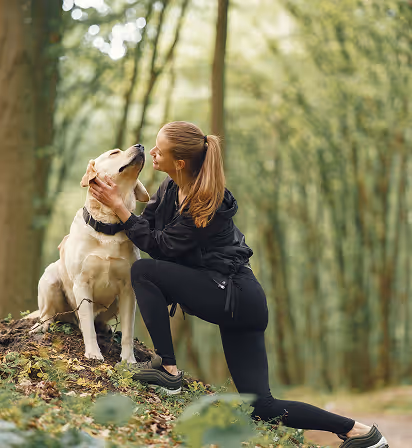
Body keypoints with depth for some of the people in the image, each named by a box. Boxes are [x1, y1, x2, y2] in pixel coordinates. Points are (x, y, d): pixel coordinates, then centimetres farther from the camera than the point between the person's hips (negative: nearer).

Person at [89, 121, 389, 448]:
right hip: (240, 300, 9)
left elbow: (160, 245, -17)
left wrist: (118, 205, -14)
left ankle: (167, 369, -11)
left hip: (235, 297, -9)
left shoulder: (204, 206, -22)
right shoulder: (173, 187, 5)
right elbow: (148, 222, 14)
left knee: (144, 271, -13)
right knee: (260, 405, 6)